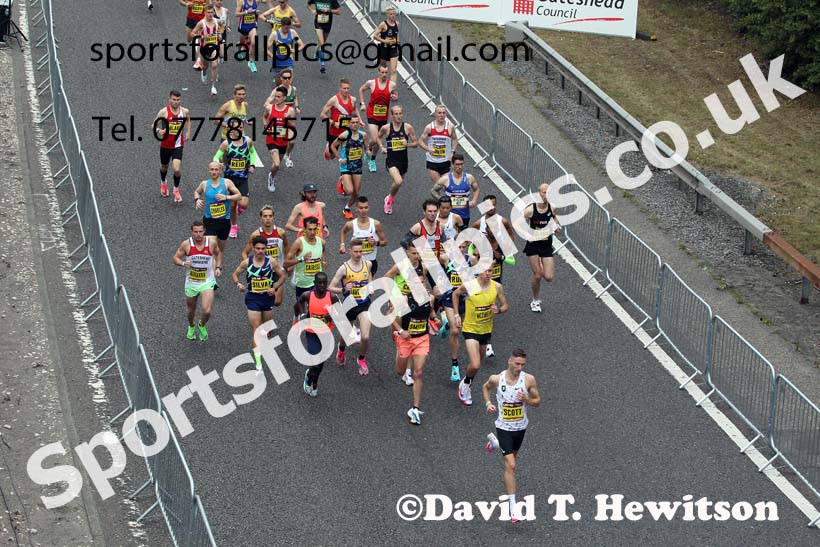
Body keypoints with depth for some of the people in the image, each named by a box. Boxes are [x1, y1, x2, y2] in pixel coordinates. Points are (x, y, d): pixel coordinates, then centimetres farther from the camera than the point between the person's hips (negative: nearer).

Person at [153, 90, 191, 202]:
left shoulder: (185, 111, -7)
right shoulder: (164, 112, -15)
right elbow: (154, 125, -9)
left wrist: (188, 132, 7)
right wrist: (158, 131, -30)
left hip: (178, 145, 0)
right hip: (165, 144, 0)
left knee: (177, 169, -15)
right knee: (164, 167, 21)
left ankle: (176, 190, 10)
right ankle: (163, 183, 53)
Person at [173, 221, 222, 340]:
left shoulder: (211, 242, -9)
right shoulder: (186, 244, -12)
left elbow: (218, 253, 13)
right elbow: (176, 258, -1)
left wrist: (218, 267, 1)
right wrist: (183, 263, -22)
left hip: (207, 282, -1)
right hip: (191, 283, 1)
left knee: (207, 311, -17)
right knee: (191, 310, 19)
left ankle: (202, 326, 18)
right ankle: (191, 327, 52)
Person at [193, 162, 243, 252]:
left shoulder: (227, 182, -6)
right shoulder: (204, 184, -2)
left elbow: (239, 196, -5)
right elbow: (197, 192, 20)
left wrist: (226, 197, -21)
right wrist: (197, 200, -1)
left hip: (224, 220, 1)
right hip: (209, 220, -1)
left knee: (220, 249, 17)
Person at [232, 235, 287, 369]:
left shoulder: (272, 261, -7)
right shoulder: (247, 262, -7)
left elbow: (282, 276, 3)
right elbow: (235, 274, 7)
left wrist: (274, 288, -13)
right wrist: (238, 284, -13)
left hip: (268, 297, 2)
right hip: (253, 298, -2)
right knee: (255, 329, -8)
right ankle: (258, 359, -9)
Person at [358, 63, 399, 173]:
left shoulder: (392, 85, -6)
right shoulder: (371, 83, -8)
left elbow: (396, 96, 10)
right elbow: (361, 90, 11)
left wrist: (394, 97, -14)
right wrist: (362, 103, 4)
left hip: (383, 117, 2)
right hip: (372, 115, -2)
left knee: (379, 141, 12)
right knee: (374, 140, -15)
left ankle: (372, 160, 33)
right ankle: (368, 150, 18)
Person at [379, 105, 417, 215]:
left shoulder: (408, 128, -4)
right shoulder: (386, 128, -6)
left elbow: (416, 143, 2)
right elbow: (379, 137, 16)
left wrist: (407, 144, -17)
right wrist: (382, 147, 1)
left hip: (403, 160, 3)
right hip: (391, 160, -3)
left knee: (397, 183, 18)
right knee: (398, 182, -25)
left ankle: (389, 200, 47)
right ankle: (390, 198, 5)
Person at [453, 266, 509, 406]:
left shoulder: (497, 287, -10)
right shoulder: (468, 286, -18)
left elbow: (505, 306, 3)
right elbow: (455, 294, 3)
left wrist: (499, 310, -20)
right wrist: (456, 315, -1)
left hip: (486, 330, 4)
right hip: (470, 329, -4)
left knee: (478, 364, 20)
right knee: (475, 365, -17)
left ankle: (467, 387, 45)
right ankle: (466, 383, 14)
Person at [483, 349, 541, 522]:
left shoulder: (529, 379, -15)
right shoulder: (496, 379, -15)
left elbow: (537, 401, -4)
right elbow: (486, 387, 8)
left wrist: (526, 399, -24)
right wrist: (488, 402, -8)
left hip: (521, 426, 3)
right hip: (504, 427, -3)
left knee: (512, 456, 28)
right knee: (510, 466, -11)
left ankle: (494, 442, 61)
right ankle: (512, 507, -6)